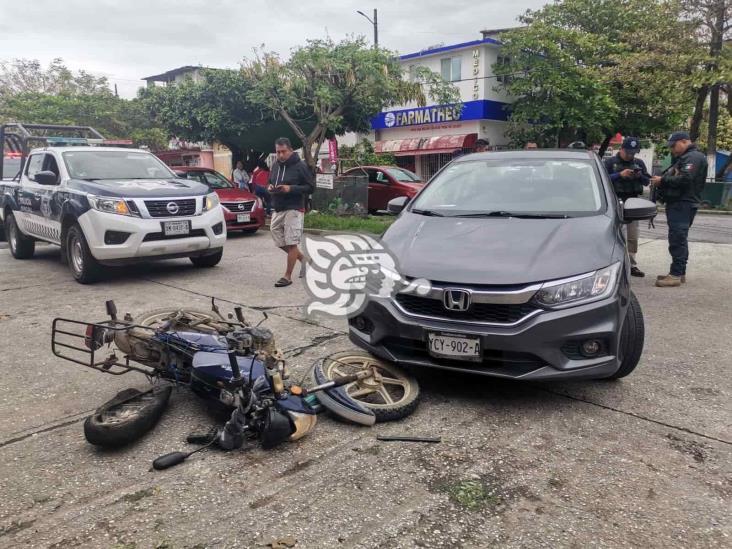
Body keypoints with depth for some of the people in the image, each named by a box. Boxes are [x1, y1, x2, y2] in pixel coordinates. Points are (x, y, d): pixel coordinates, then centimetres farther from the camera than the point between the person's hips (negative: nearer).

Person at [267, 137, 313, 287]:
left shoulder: (300, 166, -7)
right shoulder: (275, 166, 12)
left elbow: (310, 187, -8)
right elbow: (270, 182, 25)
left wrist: (291, 188, -19)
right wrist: (270, 187, 1)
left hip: (293, 209, -7)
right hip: (277, 210, 7)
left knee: (291, 243, -6)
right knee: (281, 243, 10)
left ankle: (287, 276, 3)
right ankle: (302, 258, 33)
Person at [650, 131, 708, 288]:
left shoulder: (693, 157, -10)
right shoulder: (684, 158, 24)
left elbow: (684, 179, -23)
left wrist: (662, 180, -14)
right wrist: (660, 181, 2)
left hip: (683, 204, -11)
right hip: (678, 204, 11)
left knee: (677, 239, -13)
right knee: (678, 239, 14)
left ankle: (676, 275, -14)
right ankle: (679, 272, 21)